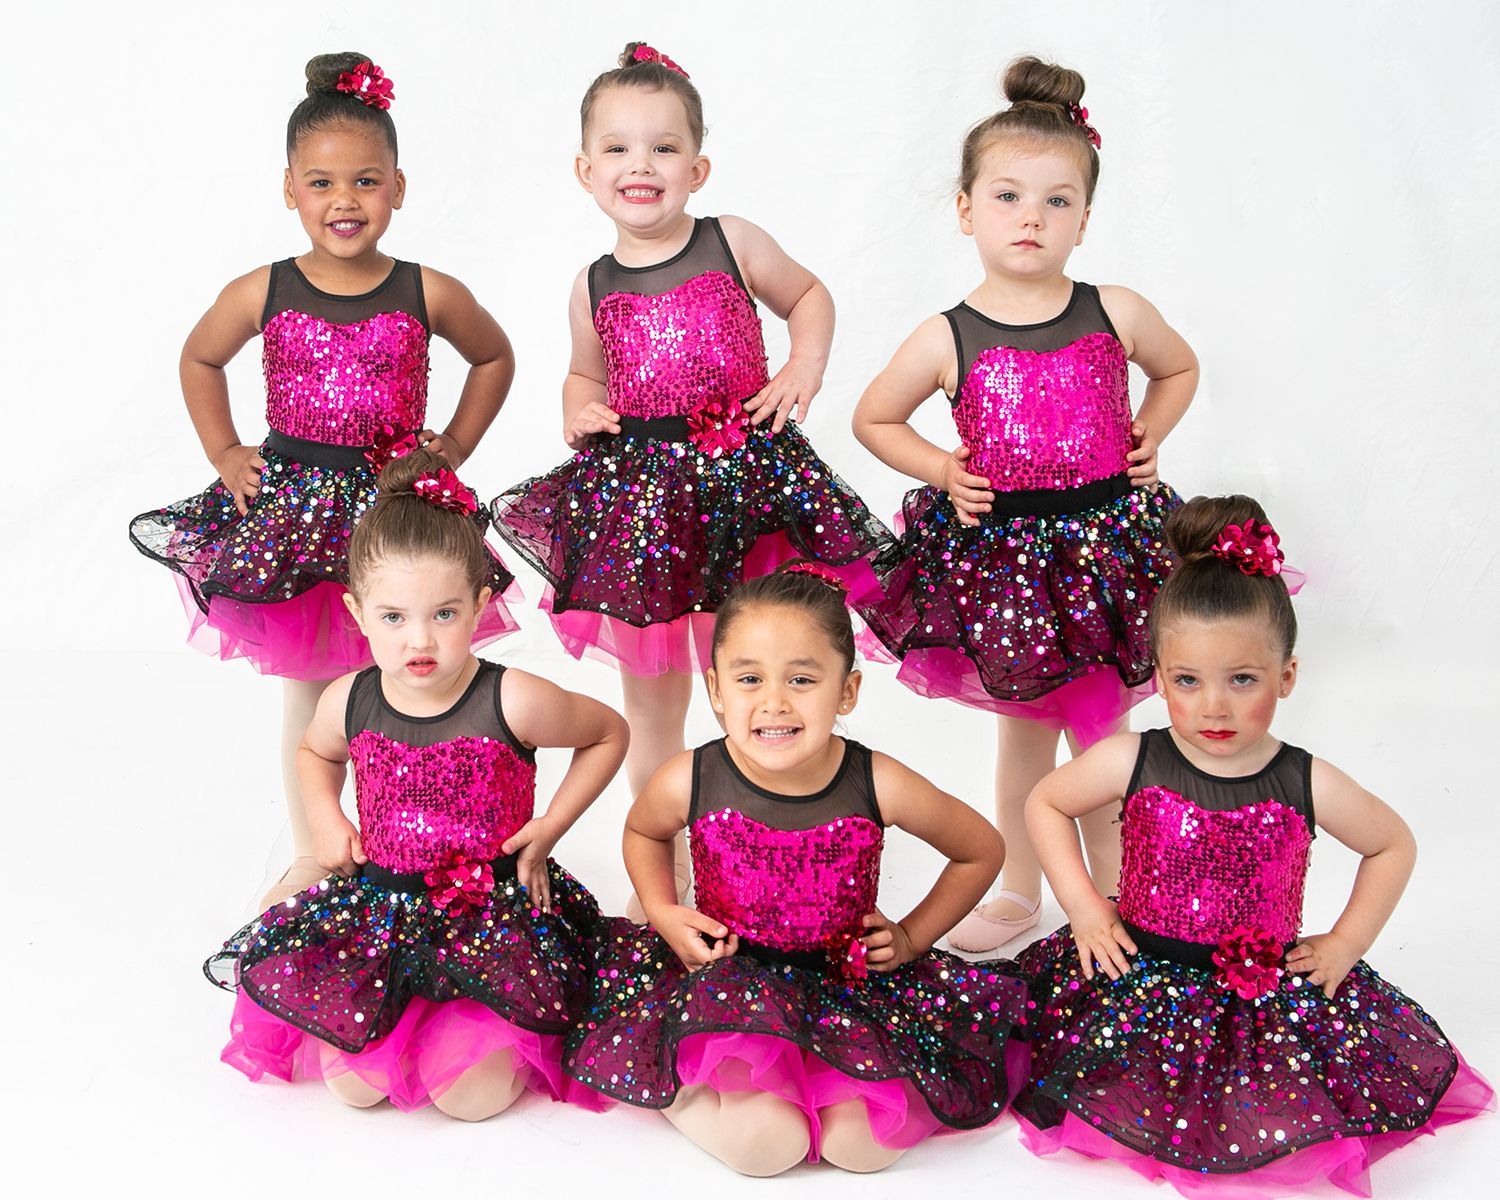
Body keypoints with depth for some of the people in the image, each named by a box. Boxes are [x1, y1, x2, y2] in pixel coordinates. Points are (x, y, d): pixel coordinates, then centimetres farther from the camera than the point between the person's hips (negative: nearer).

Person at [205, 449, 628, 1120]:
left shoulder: (513, 702, -18)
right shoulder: (350, 703, -6)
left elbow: (609, 733, 2)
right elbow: (315, 752, 21)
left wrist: (550, 827, -4)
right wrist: (325, 819, 3)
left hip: (495, 908, -3)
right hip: (380, 905, 3)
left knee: (471, 1094, -15)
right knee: (353, 1084, -8)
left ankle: (518, 1027, 18)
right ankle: (401, 1000, 24)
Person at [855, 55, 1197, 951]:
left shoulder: (1116, 314, -4)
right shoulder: (947, 340, -8)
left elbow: (1179, 369, 17)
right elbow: (873, 418, 7)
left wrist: (1148, 439, 2)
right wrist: (940, 470, -6)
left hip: (1107, 540, 1)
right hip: (1002, 552, -1)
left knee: (1101, 728, 12)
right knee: (1027, 726, 12)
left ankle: (1111, 887, 33)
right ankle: (1020, 892, 32)